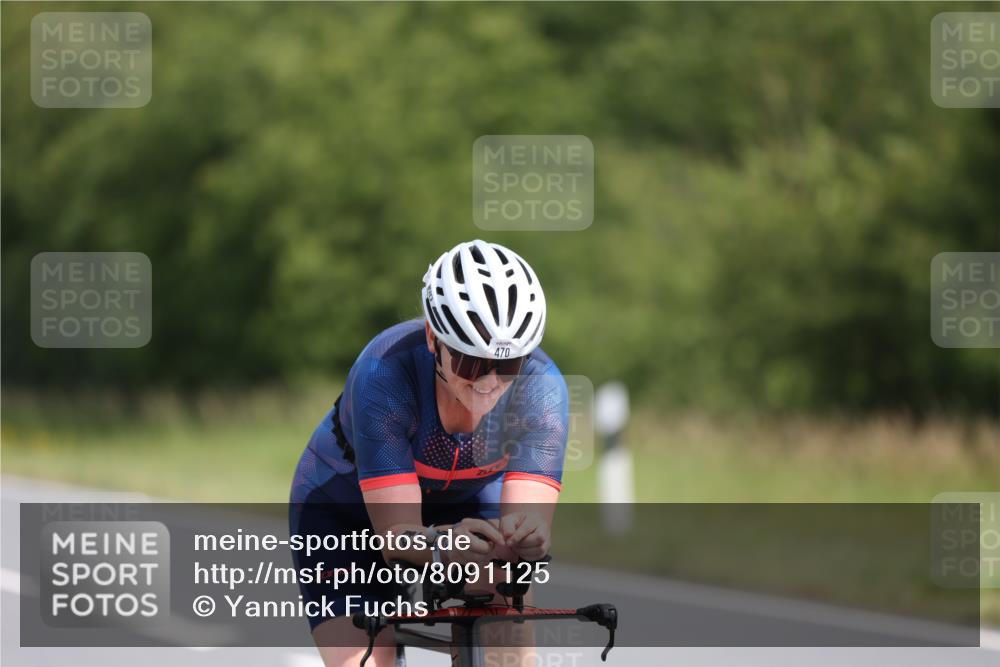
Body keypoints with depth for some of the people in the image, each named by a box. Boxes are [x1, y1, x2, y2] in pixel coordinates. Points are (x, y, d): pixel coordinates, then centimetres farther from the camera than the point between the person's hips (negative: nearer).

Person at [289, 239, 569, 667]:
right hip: (345, 511, -2)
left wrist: (524, 534, -59)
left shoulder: (541, 387, -29)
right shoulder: (385, 372, -36)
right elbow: (397, 539, -38)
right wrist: (445, 543, -60)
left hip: (468, 506, 2)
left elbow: (532, 515, -35)